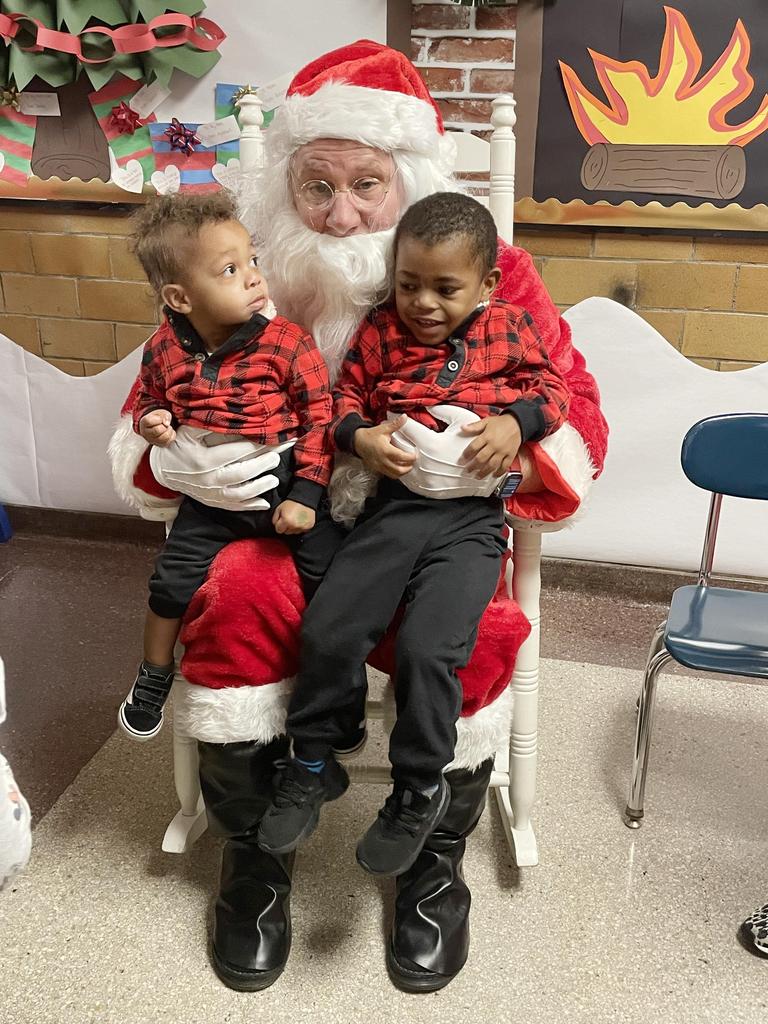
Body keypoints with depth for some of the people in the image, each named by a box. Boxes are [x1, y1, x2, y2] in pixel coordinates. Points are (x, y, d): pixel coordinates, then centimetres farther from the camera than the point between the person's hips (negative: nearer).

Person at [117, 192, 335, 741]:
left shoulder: (287, 342, -13)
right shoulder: (165, 351, -3)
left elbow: (319, 417, -10)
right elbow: (147, 401, 17)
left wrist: (305, 494, -14)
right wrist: (151, 422, -9)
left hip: (284, 484, -2)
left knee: (327, 578, -9)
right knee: (170, 583, 5)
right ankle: (155, 676, 32)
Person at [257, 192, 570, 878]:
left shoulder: (511, 328, 10)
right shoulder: (381, 332, 11)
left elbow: (552, 385, 14)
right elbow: (346, 397, 16)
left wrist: (517, 420, -7)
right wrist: (360, 436, -6)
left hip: (472, 516, -2)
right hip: (394, 505, 2)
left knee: (429, 649, -19)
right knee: (328, 632, -11)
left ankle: (419, 788, 6)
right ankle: (313, 762, 15)